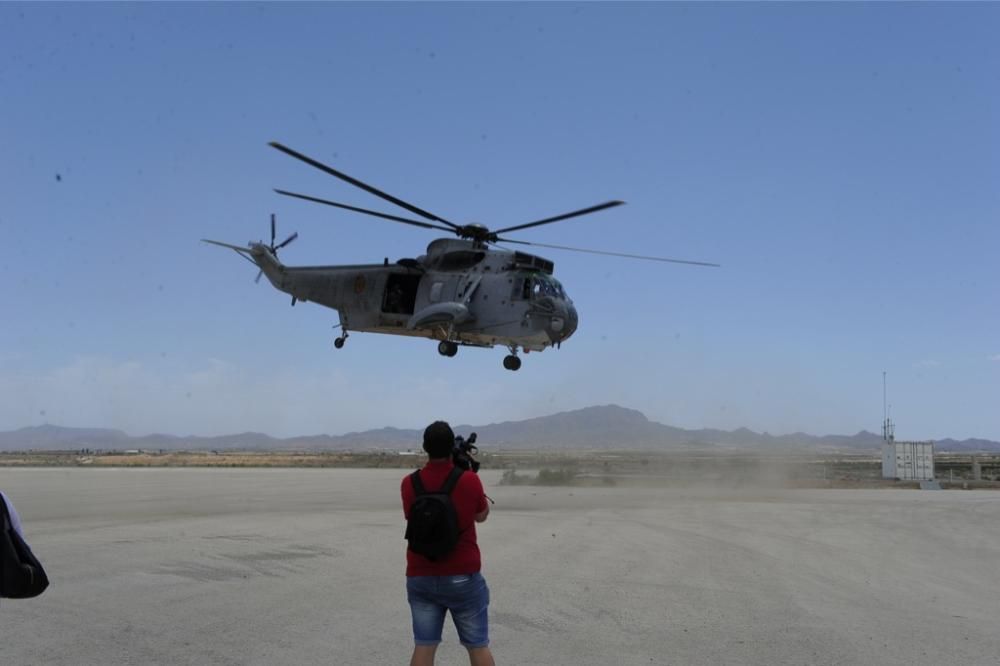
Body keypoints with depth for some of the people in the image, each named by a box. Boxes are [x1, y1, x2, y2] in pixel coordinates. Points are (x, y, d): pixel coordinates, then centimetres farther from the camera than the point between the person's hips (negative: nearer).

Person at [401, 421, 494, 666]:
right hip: (463, 577, -2)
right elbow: (482, 515, 9)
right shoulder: (469, 480, -10)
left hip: (421, 578, 2)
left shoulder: (409, 483, -4)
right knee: (478, 646, 9)